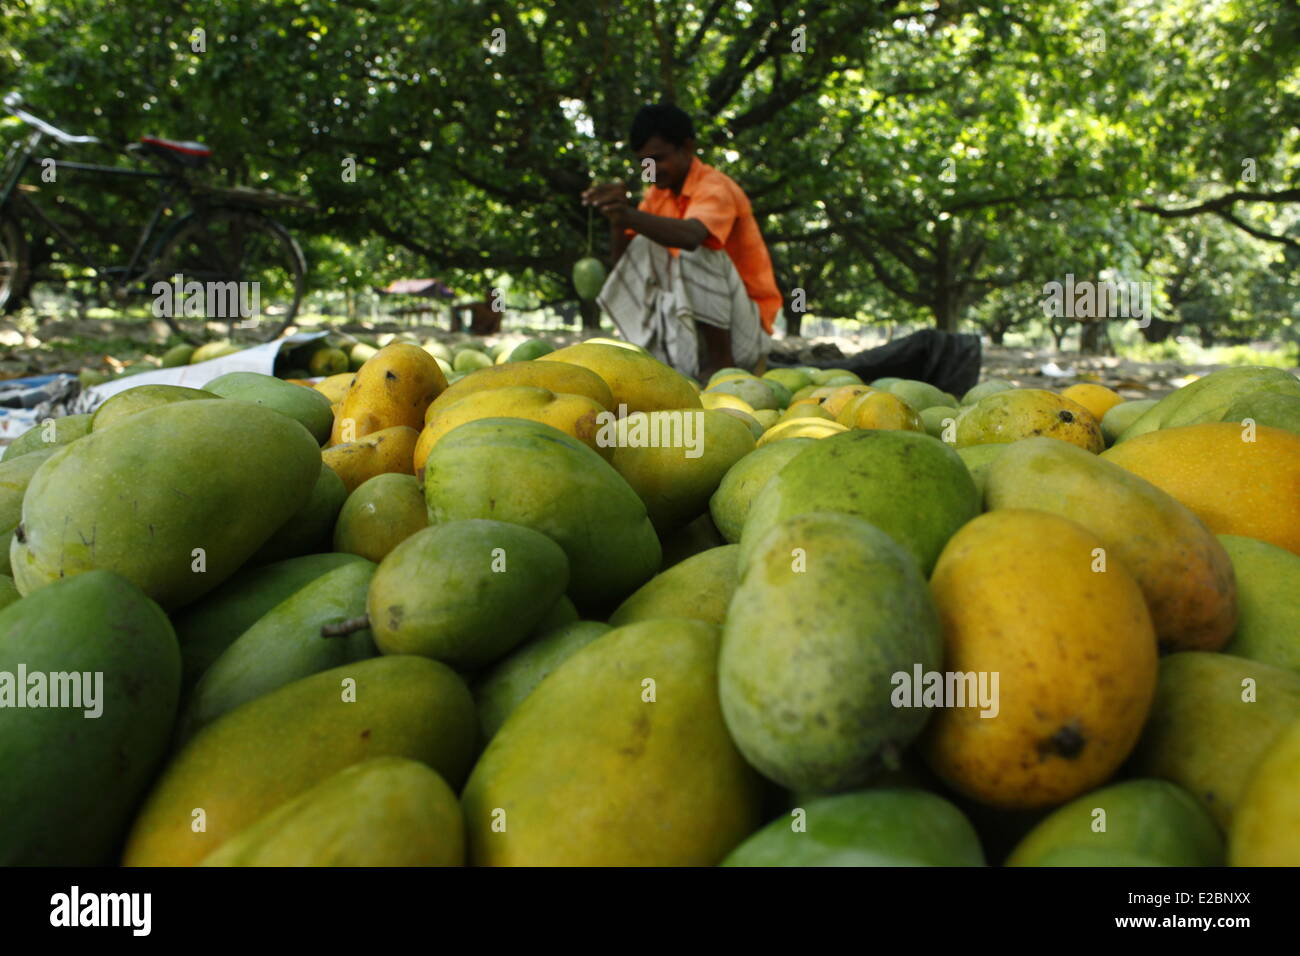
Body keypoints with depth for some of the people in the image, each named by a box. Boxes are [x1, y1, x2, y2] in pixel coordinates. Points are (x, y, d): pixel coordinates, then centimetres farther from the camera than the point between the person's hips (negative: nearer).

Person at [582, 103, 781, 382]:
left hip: (747, 328, -7)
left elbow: (690, 237, -37)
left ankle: (721, 359, -22)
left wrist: (629, 215, -51)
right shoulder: (658, 194, 10)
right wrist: (617, 218, -14)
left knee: (697, 251, -29)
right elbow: (623, 262, 4)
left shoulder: (715, 187, -13)